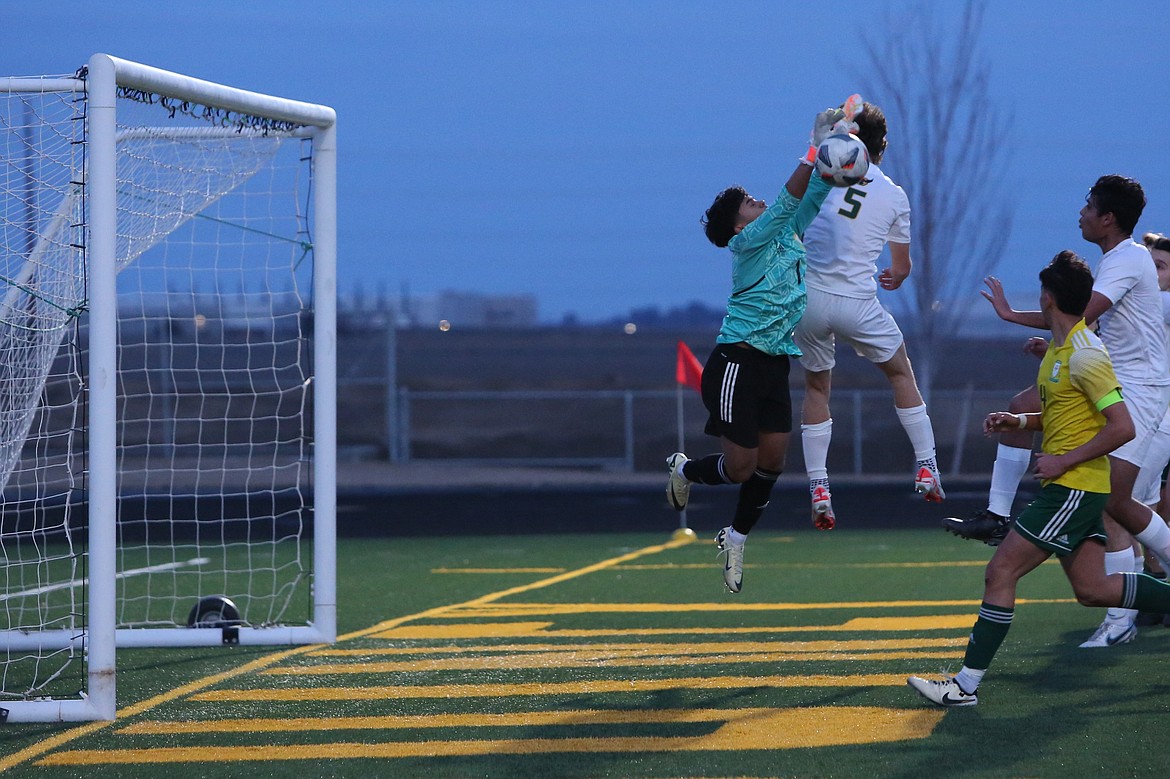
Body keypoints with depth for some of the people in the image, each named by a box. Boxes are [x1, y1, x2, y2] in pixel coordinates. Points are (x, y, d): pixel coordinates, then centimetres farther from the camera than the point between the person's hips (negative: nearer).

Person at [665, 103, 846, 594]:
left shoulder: (790, 236, 12)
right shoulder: (749, 242, -10)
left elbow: (810, 198, 7)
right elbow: (787, 200, -23)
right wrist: (816, 151, -25)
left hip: (775, 367, 8)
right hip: (738, 364, -8)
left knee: (772, 462, 5)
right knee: (740, 467, -4)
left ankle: (736, 538, 25)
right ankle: (684, 471, 27)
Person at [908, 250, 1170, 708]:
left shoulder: (1084, 355, -18)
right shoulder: (1059, 348, 13)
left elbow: (1122, 427, -22)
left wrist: (1063, 461, -19)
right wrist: (1020, 422, 10)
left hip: (1073, 487, -10)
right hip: (1070, 487, 10)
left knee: (1001, 573, -9)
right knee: (1092, 589, 12)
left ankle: (967, 684, -7)